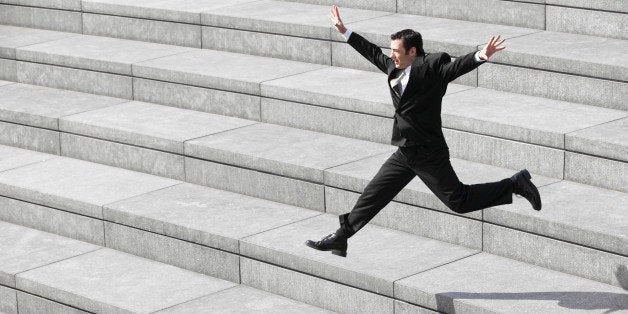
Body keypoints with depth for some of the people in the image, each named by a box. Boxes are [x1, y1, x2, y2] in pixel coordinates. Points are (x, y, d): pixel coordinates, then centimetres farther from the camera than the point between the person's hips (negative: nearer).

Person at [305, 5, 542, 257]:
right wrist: (344, 32, 26)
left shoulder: (430, 67, -16)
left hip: (429, 154, -7)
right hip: (405, 153, 7)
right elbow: (373, 53, 20)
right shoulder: (394, 68, 5)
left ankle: (515, 184, 13)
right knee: (373, 194, 10)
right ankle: (339, 239, 19)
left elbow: (457, 67, -30)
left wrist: (481, 56, -50)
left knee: (459, 201, -1)